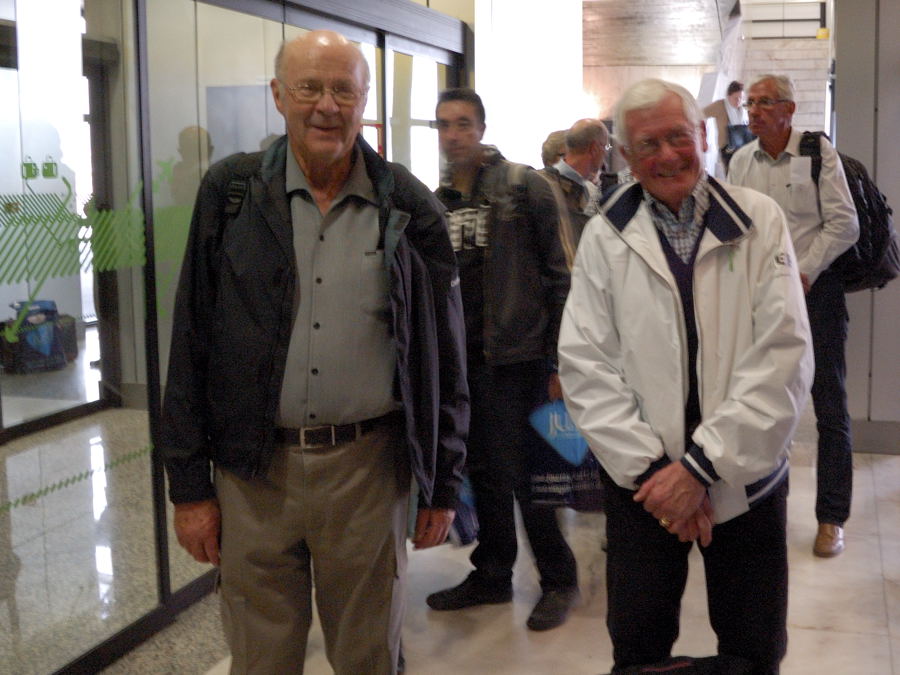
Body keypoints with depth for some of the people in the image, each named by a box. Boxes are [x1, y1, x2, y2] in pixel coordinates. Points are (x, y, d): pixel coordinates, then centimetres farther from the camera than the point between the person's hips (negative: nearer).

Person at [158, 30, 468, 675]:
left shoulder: (410, 208, 0)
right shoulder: (232, 192, 0)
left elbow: (445, 356, 4)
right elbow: (191, 343, 1)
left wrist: (443, 483, 5)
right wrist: (188, 484, -1)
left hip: (368, 468, 0)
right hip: (253, 469, 0)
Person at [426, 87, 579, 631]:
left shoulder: (524, 188, -5)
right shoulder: (438, 201, 12)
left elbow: (558, 278, -7)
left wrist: (557, 362, -10)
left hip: (513, 357, -5)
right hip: (459, 357, 5)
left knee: (520, 474, -3)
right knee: (483, 473, 13)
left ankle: (559, 580, 15)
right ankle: (493, 575, 27)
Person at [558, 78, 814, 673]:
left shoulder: (760, 221, -3)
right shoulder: (605, 237, 0)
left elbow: (784, 357, -10)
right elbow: (586, 365, -4)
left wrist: (702, 466, -15)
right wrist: (650, 468, -12)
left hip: (747, 476, 0)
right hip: (641, 482, 1)